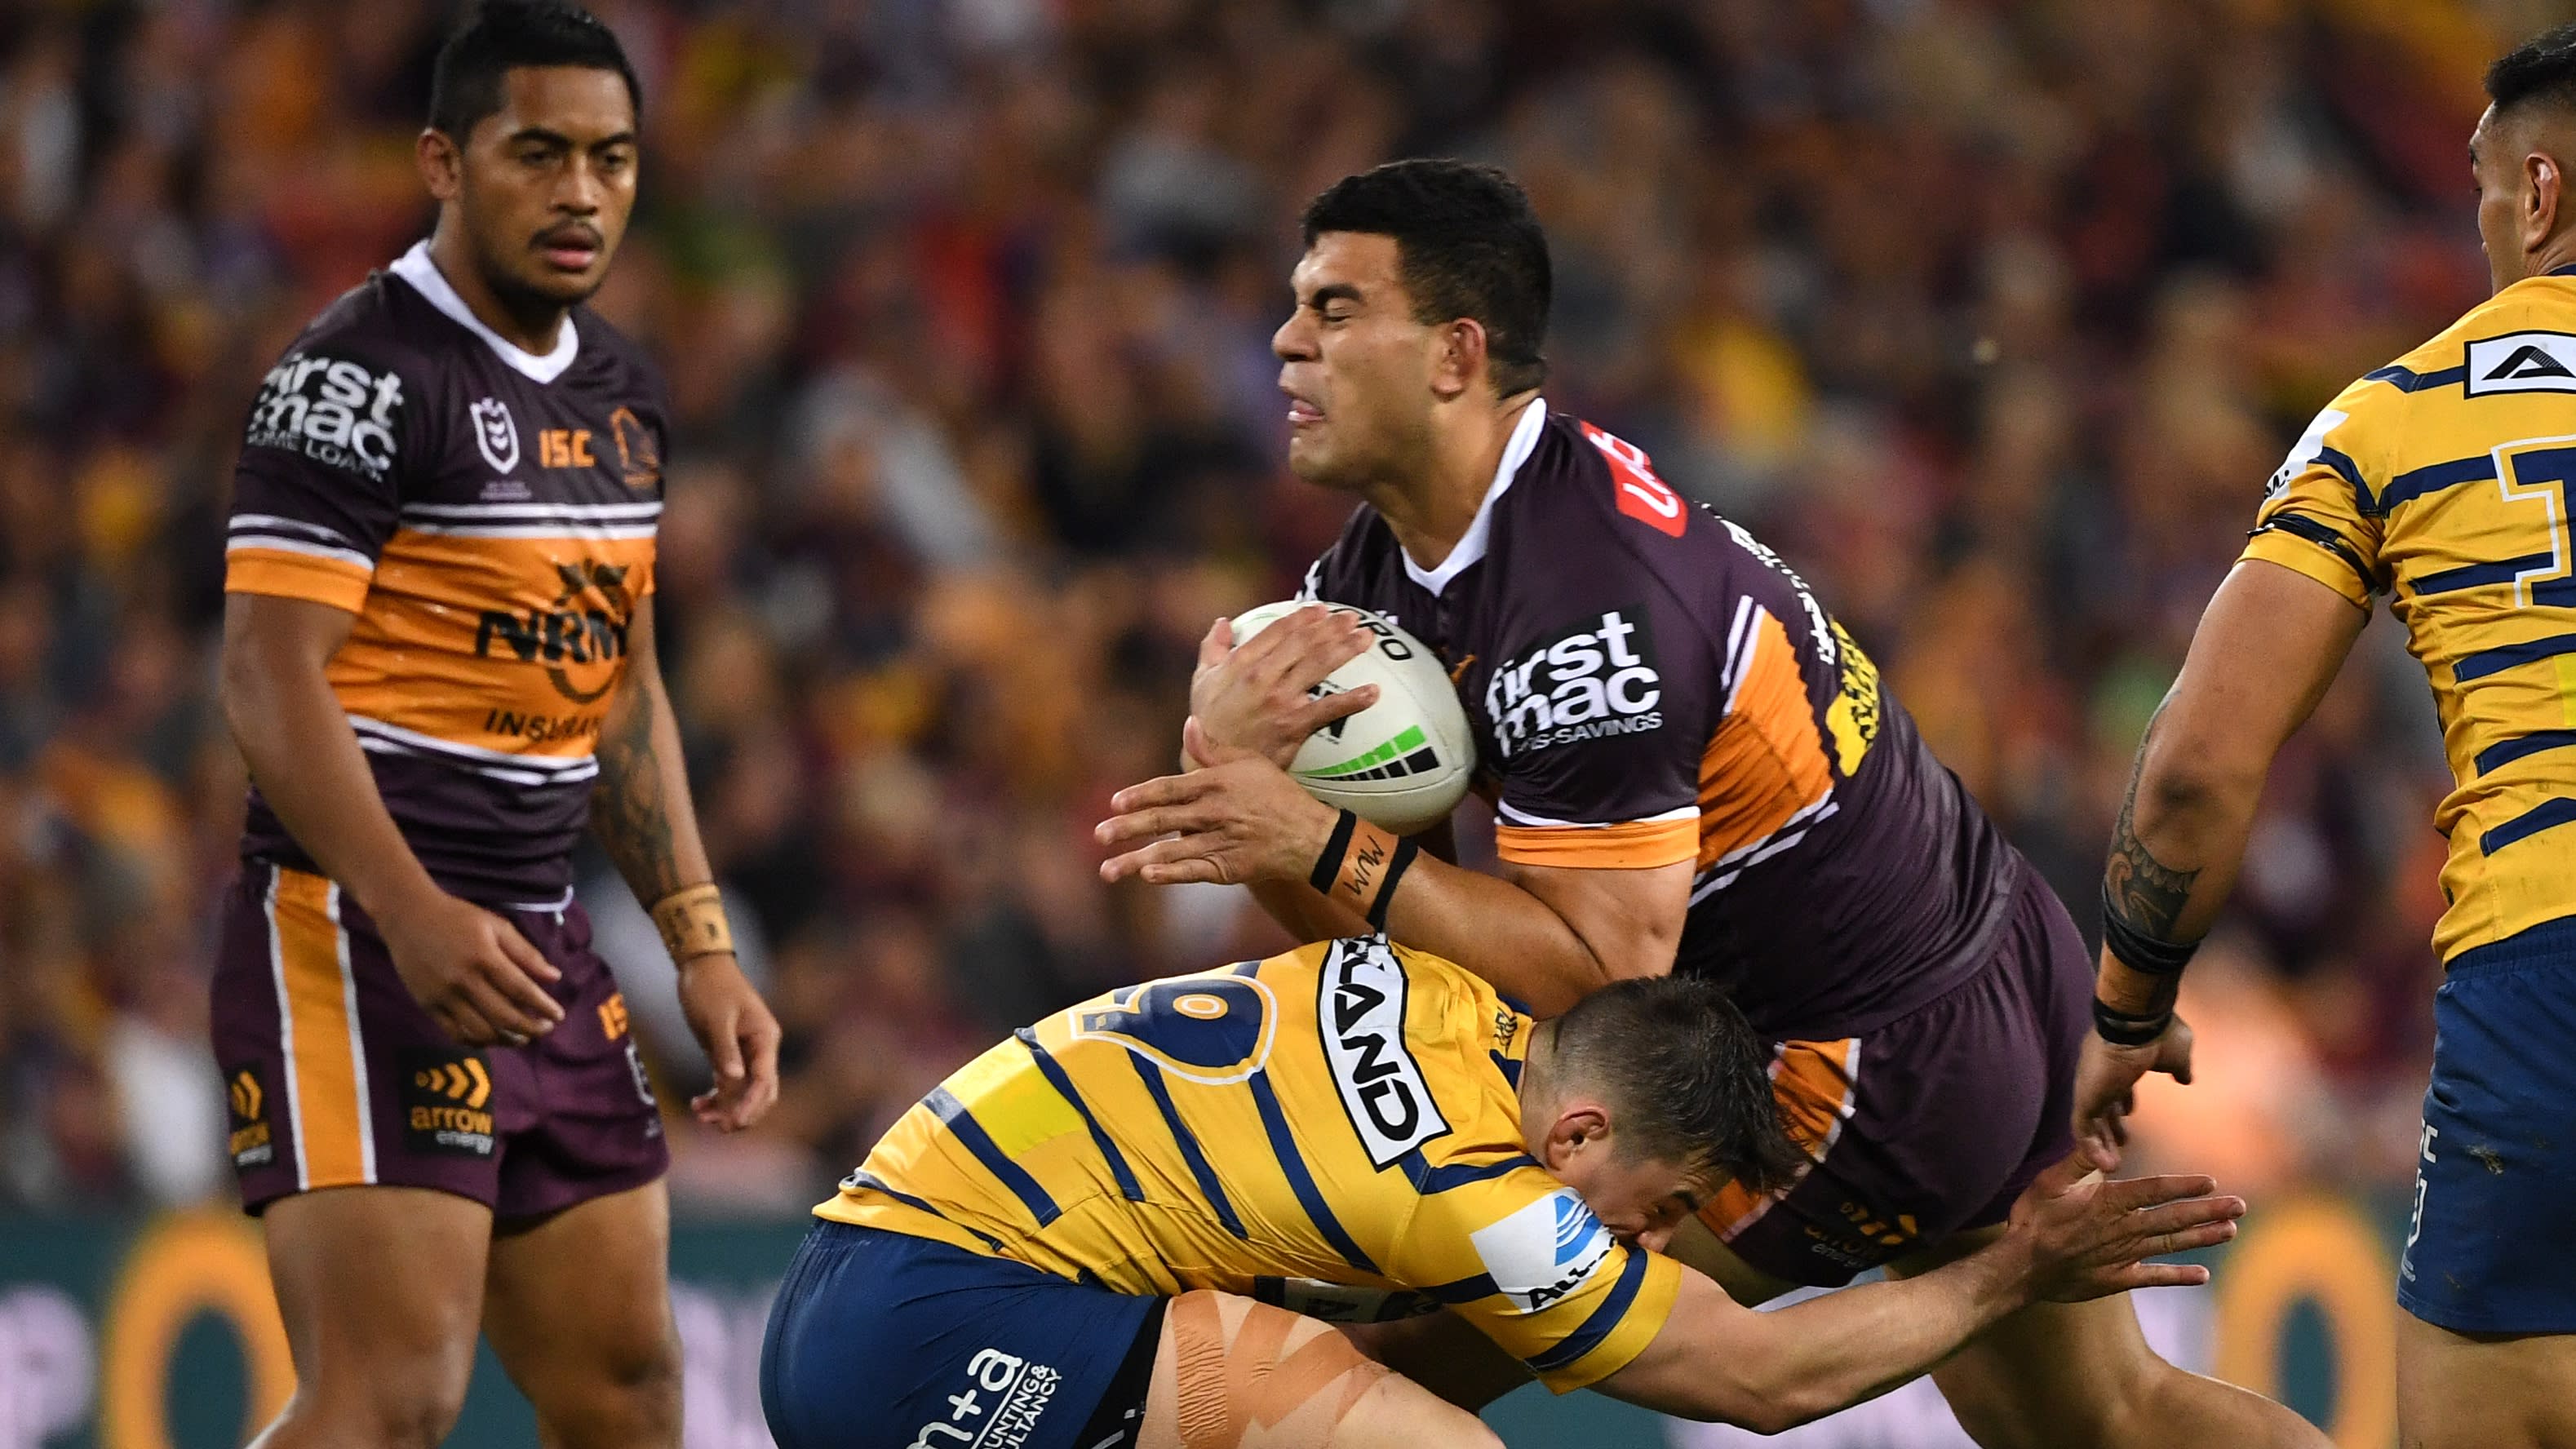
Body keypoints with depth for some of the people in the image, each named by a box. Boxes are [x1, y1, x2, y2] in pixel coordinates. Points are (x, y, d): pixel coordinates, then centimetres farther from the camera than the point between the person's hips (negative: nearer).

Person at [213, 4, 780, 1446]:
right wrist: (411, 916, -29)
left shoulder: (620, 389, 15)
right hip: (358, 932, -9)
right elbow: (272, 677, -18)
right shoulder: (365, 376, -12)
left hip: (543, 945, 9)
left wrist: (701, 942, 16)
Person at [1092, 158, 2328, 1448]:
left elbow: (1606, 965, -26)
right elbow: (1339, 918, 0)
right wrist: (1231, 761, -21)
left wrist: (1321, 847, -31)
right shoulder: (1387, 563, 2)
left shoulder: (1582, 607, -28)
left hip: (1876, 1074, -11)